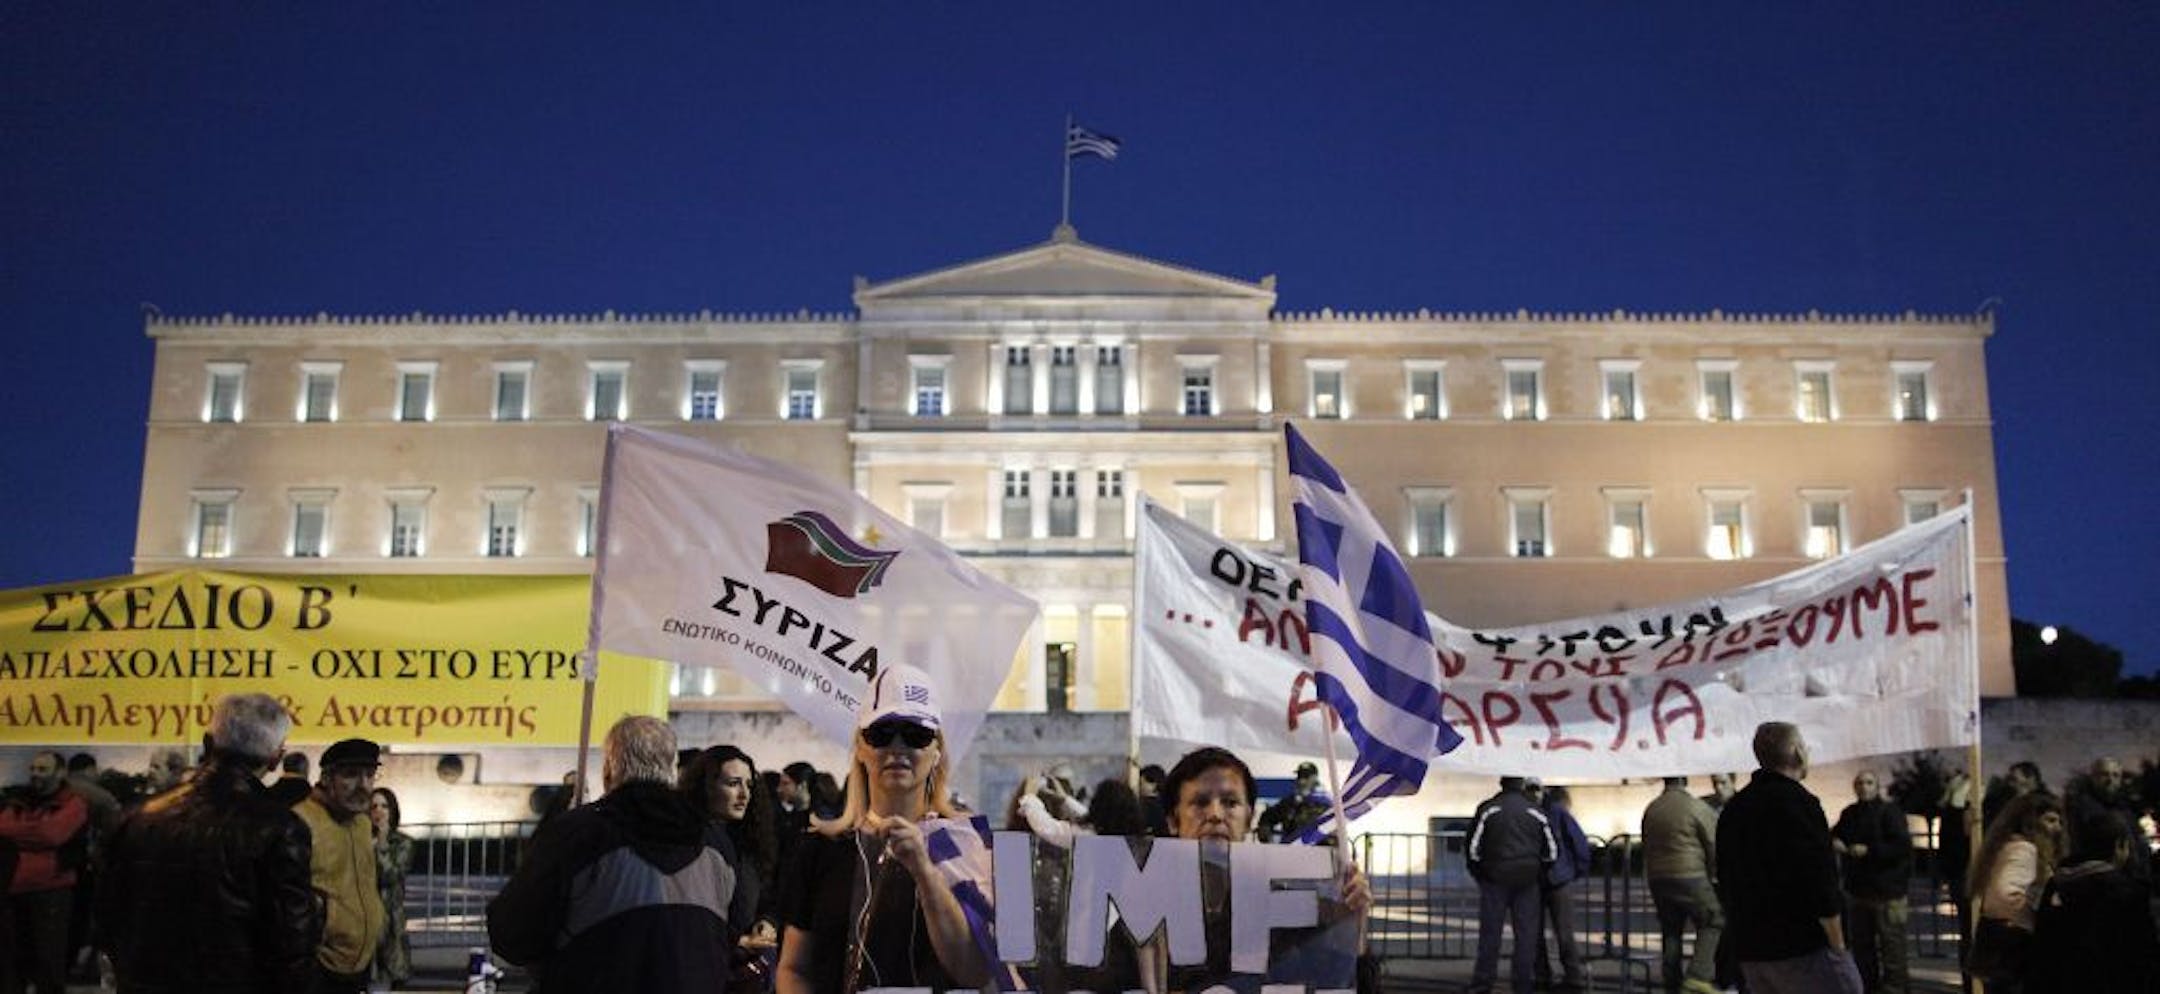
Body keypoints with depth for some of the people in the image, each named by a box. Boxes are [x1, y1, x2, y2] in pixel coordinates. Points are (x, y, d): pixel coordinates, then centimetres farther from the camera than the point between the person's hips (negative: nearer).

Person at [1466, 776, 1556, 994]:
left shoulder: (1488, 809, -5)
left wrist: (1479, 874, 8)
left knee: (1490, 931, 3)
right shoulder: (1536, 813, 3)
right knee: (1526, 933, 7)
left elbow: (1473, 847, -5)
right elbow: (1552, 851, 8)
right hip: (1528, 884, 2)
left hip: (1494, 880, -2)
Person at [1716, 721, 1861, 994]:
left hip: (1749, 951, 8)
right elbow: (1820, 882, -18)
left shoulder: (1732, 808, 13)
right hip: (1803, 949, -8)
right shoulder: (1798, 802, -13)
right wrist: (1838, 947, -11)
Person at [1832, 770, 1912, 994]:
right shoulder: (1849, 814, 11)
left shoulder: (1890, 811, -9)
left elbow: (1902, 846, -18)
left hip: (1887, 891, -7)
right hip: (1857, 889, 7)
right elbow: (1835, 835, 23)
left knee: (1891, 942, -5)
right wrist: (1834, 842, 0)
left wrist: (1869, 850, -22)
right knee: (1861, 942, 15)